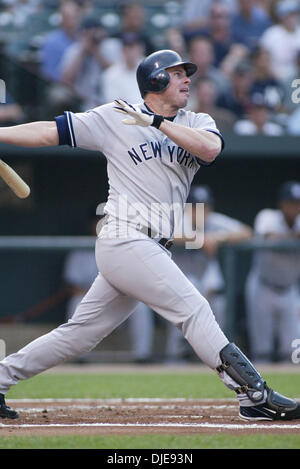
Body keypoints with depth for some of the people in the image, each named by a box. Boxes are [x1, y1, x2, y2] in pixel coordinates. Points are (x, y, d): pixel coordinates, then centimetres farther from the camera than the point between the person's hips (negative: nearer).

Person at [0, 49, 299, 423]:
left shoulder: (196, 124, 13)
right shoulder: (113, 118, 2)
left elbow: (210, 149, -10)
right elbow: (51, 132, 4)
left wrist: (156, 121, -16)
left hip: (151, 251, 6)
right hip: (126, 240, -6)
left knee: (80, 333, 10)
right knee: (193, 309, -14)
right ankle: (255, 395, -16)